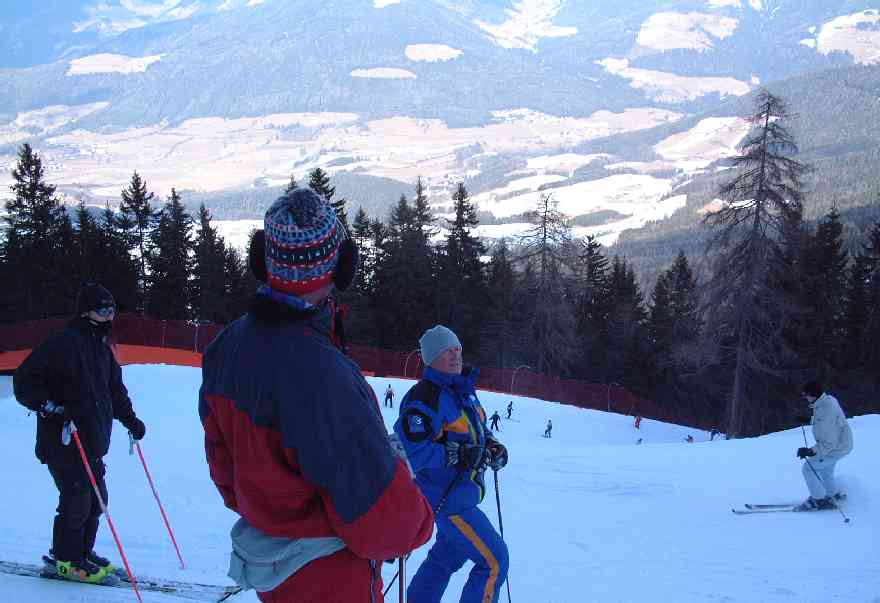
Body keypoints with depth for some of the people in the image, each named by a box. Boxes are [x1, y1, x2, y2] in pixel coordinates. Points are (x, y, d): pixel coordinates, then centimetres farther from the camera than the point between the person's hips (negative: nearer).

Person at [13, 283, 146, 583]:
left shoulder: (102, 349, 15)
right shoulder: (64, 343, -15)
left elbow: (115, 389, 27)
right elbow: (25, 381, -17)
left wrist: (131, 420, 23)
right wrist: (48, 406, -27)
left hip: (92, 443, 9)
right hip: (64, 442, -9)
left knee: (96, 499, 12)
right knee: (77, 499, -5)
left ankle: (83, 552, 27)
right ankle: (67, 560, 11)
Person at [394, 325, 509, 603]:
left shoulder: (464, 390, 8)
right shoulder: (425, 398, -22)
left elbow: (478, 429, 22)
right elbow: (407, 449, -29)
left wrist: (492, 446, 1)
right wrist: (457, 455, -28)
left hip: (460, 493, 10)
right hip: (447, 498, -10)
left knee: (448, 555, 23)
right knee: (494, 560, -6)